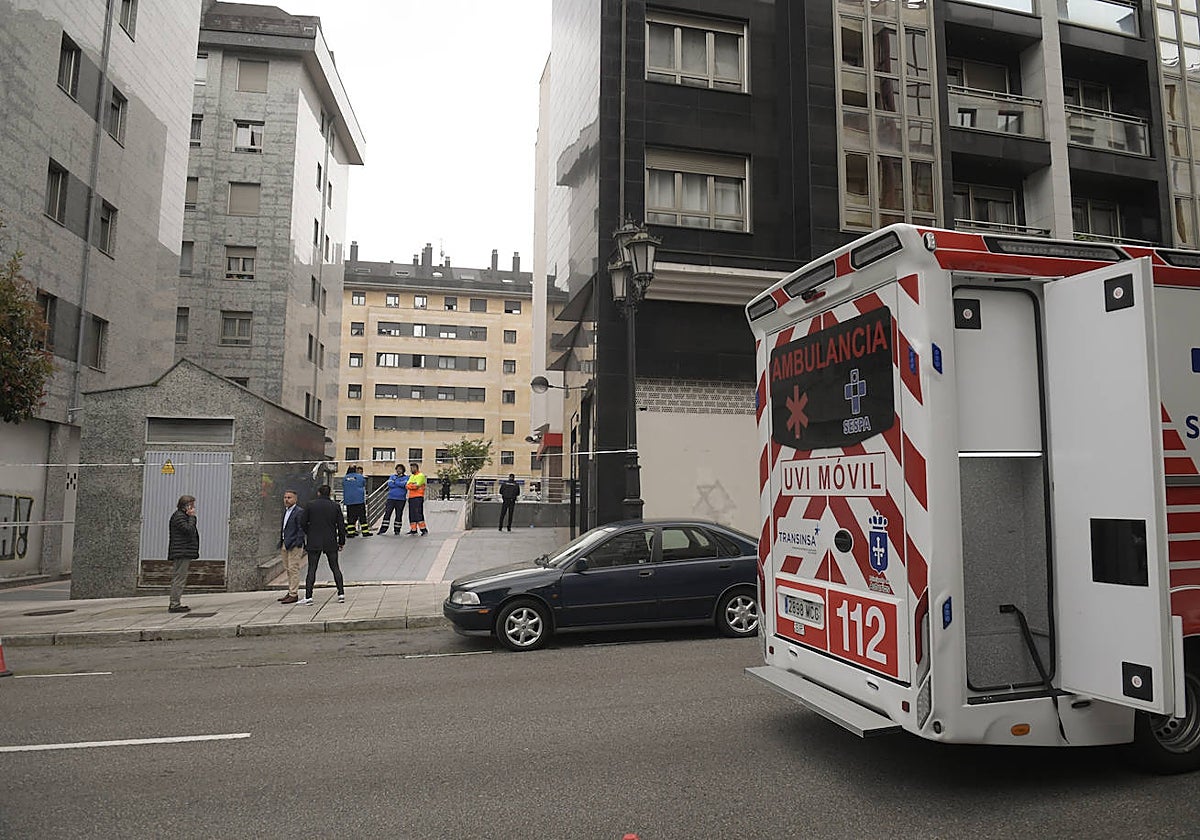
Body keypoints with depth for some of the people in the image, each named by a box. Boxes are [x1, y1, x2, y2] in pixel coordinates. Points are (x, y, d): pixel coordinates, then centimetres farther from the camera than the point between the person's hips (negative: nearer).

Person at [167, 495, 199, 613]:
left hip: (183, 553, 11)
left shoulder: (183, 516, 22)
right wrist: (192, 517, -14)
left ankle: (174, 604, 19)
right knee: (179, 578, -10)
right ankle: (174, 604, -9)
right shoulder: (179, 516, -10)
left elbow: (191, 531, 19)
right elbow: (189, 530, -21)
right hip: (181, 553, -11)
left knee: (178, 578, 13)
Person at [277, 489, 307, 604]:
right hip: (285, 544, 9)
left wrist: (298, 545, -18)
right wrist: (281, 543, 16)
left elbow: (301, 529, -13)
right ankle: (290, 592, 21)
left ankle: (294, 594, -3)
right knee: (288, 569, 13)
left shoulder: (299, 511, -10)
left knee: (293, 569, -7)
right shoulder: (286, 510, 17)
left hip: (294, 545, -9)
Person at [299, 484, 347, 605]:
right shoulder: (335, 506, -1)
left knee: (312, 569, 2)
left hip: (314, 542, -1)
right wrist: (342, 541, 10)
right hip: (331, 542, 1)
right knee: (335, 568, 9)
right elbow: (341, 525, 1)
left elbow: (304, 523, 1)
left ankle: (308, 596, -1)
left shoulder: (311, 505, -3)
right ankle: (341, 593, 6)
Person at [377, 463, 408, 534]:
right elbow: (389, 484, -3)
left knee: (399, 515, 3)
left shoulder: (406, 477, 7)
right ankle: (383, 529, -1)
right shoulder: (392, 476, 14)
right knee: (387, 513, -3)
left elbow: (405, 484, -14)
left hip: (401, 499, -1)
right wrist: (400, 484, -7)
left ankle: (397, 530, 12)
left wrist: (395, 482, -7)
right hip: (391, 498, 1)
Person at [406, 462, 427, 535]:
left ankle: (424, 529, -11)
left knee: (418, 514, -14)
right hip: (411, 497, 8)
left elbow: (417, 485, -15)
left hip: (418, 497, -8)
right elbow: (408, 486, 9)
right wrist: (414, 485, -7)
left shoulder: (421, 476, -3)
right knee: (411, 515, 7)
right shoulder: (411, 476, 21)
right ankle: (413, 530, 11)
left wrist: (411, 485, -3)